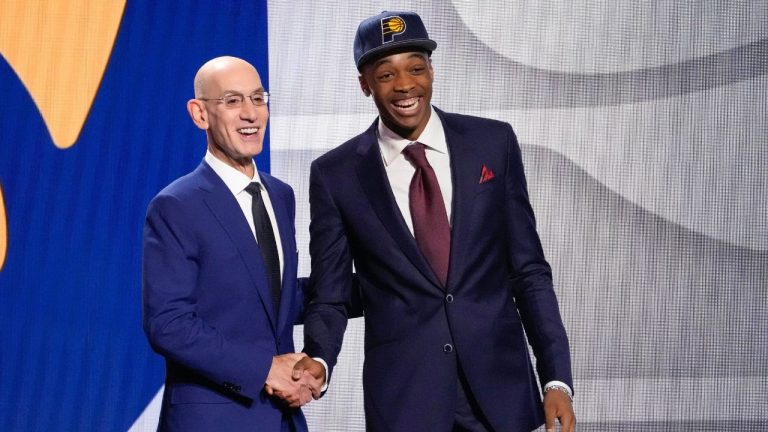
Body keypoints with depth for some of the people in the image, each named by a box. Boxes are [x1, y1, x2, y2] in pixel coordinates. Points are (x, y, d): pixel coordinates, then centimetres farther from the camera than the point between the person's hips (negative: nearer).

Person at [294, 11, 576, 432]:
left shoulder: (493, 143, 0)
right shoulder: (335, 175, -2)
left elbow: (529, 270, 3)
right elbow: (329, 296, 3)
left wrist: (557, 378, -2)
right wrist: (318, 361, -16)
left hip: (499, 384, 1)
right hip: (401, 396, -1)